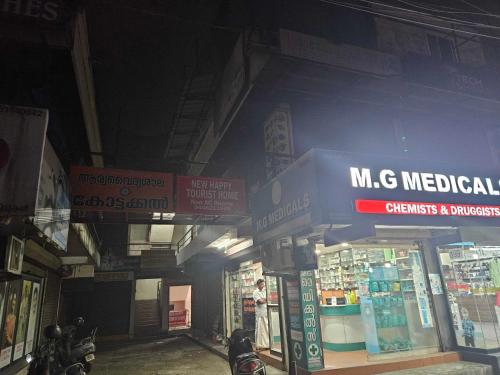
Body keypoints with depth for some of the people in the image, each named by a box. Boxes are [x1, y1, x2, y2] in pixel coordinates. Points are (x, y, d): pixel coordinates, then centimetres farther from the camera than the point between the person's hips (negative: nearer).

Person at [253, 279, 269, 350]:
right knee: (260, 329, -3)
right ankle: (259, 345, 3)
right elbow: (260, 301, -14)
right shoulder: (256, 292, -3)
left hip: (266, 313, 6)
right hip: (260, 313, -6)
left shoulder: (265, 291, 16)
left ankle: (266, 344, 16)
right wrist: (266, 299, 0)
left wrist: (263, 299, -9)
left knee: (267, 329, 7)